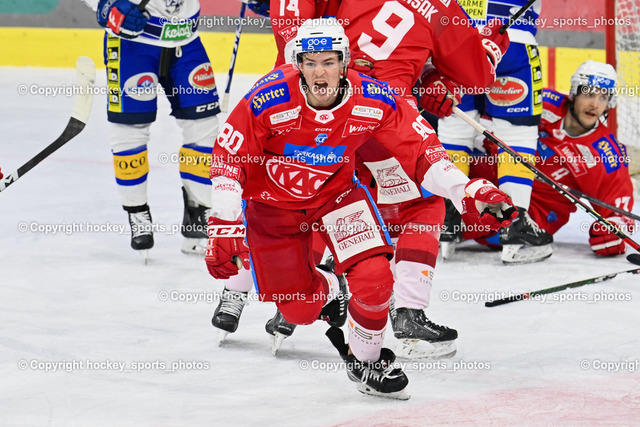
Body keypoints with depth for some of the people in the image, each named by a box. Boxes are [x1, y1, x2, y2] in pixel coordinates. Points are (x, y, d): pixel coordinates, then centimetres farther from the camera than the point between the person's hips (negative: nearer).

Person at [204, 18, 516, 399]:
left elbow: (421, 150, -13)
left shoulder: (375, 103, -23)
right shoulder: (269, 100, -29)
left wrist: (469, 193, -22)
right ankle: (328, 291, 40)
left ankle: (365, 360, 9)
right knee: (301, 310, 1)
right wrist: (225, 225, -23)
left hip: (336, 194, 1)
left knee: (374, 278, -19)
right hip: (272, 203, -1)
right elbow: (228, 156, -20)